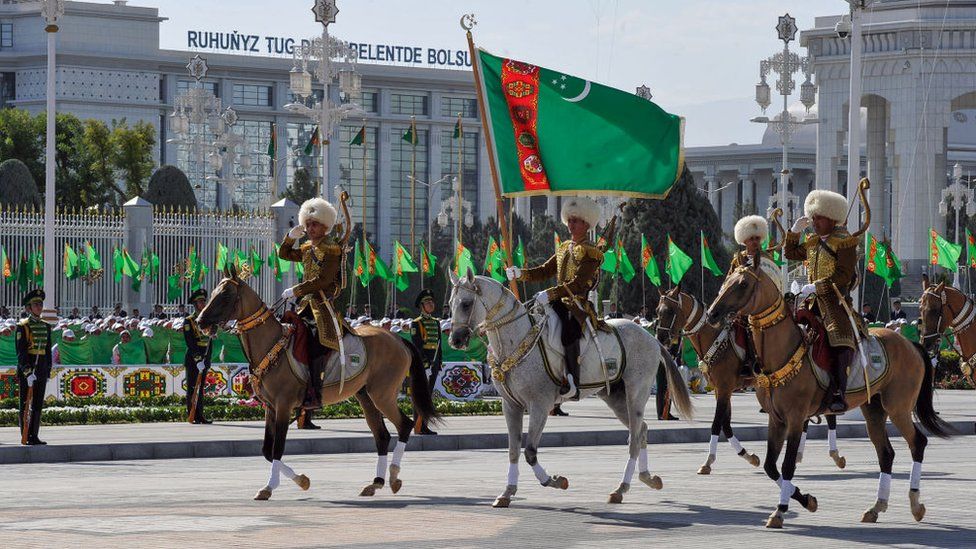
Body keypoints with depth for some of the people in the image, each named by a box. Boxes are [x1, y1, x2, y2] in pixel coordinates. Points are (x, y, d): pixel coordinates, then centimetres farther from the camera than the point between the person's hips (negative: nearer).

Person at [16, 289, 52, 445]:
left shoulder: (46, 327, 12)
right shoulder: (23, 327, -7)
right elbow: (21, 352, -14)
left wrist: (48, 372, 13)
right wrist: (27, 372, -21)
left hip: (41, 371, 6)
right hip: (26, 370, -6)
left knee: (38, 405, 7)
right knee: (25, 405, -1)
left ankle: (34, 436, 12)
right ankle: (26, 437, 1)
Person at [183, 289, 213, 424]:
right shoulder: (188, 321, -4)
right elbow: (189, 342, -12)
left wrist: (207, 361, 12)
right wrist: (198, 360, -19)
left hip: (203, 360, 6)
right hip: (192, 360, -6)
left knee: (200, 388, 7)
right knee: (192, 388, -4)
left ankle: (200, 415, 8)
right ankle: (191, 416, -3)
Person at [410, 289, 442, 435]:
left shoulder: (436, 323, 16)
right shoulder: (416, 324, -6)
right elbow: (416, 345, -12)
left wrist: (439, 363, 13)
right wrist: (423, 362, -19)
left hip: (433, 363, 7)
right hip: (421, 363, -7)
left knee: (429, 394, 8)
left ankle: (424, 424, 12)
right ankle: (419, 426, -7)